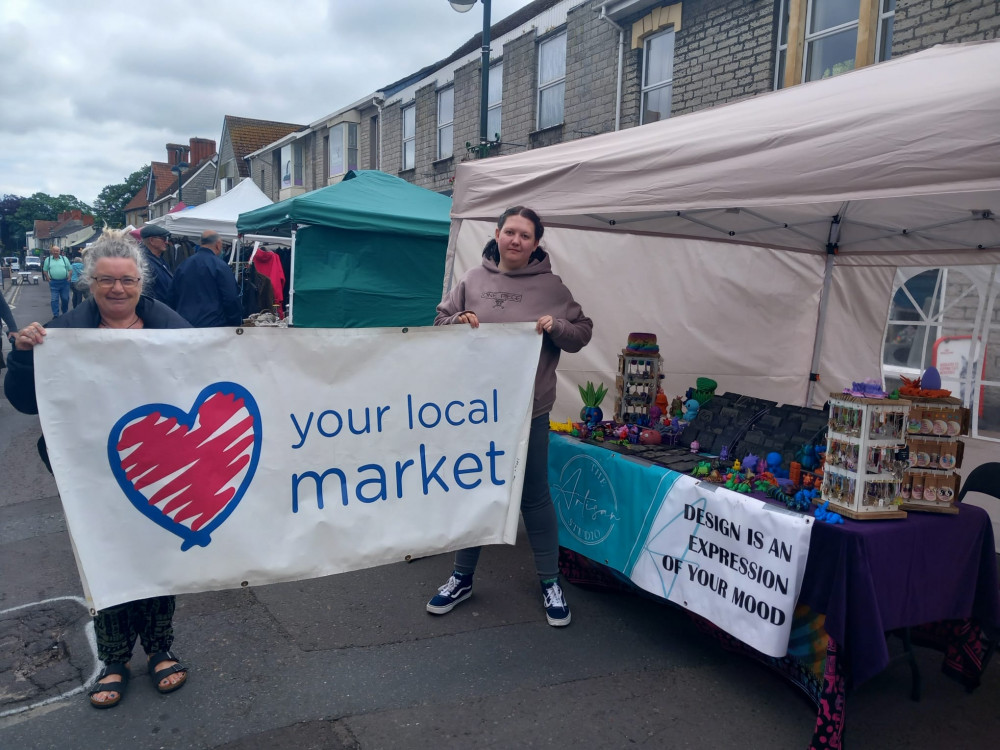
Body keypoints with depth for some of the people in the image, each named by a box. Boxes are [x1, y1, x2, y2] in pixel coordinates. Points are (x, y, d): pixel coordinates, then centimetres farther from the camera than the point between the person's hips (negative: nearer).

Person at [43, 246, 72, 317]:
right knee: (54, 299, -4)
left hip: (64, 282, 1)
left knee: (65, 299, 6)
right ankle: (55, 315, -1)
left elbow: (70, 269, 10)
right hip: (54, 282, -1)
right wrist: (48, 278, 1)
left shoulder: (64, 259, 8)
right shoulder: (48, 259, 7)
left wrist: (69, 277, -1)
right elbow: (45, 270, 12)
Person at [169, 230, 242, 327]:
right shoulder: (220, 266, -9)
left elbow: (172, 297, 16)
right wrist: (237, 322, -1)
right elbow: (231, 299, -11)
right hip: (214, 324, -6)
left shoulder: (182, 266, 10)